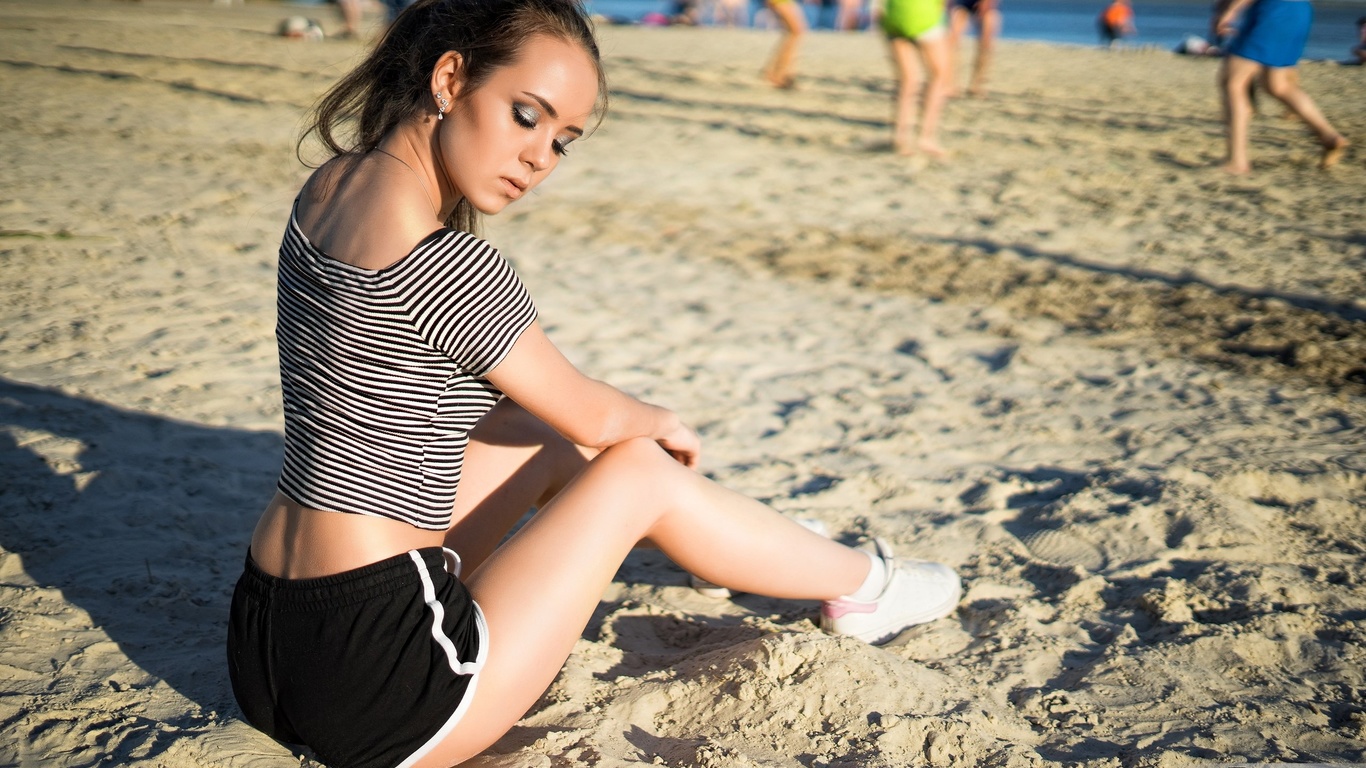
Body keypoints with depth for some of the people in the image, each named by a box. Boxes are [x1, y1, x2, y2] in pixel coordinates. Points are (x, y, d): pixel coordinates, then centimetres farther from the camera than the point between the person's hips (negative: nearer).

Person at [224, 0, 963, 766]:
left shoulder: (324, 191, 4)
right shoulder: (446, 263, -24)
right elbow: (590, 414, -5)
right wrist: (664, 424, 15)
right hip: (374, 694, -8)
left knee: (546, 441, 21)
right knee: (639, 468, 6)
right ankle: (866, 585, 28)